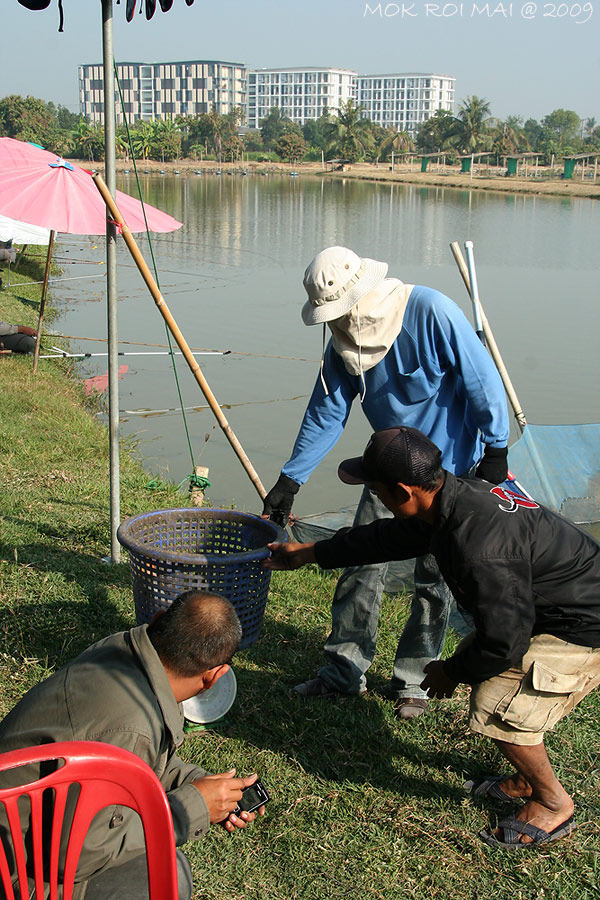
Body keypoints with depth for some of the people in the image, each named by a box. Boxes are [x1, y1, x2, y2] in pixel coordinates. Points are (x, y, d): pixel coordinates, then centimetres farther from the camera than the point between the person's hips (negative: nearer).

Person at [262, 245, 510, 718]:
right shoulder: (344, 341, -6)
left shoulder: (432, 313, -25)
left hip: (452, 469, -5)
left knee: (434, 578, 4)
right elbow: (326, 414, 1)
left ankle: (414, 679, 19)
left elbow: (482, 381, -19)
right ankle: (345, 669, 15)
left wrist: (495, 449, -14)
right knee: (362, 564, 2)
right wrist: (289, 479, 0)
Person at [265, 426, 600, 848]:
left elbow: (503, 641, -28)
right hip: (545, 609, 10)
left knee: (498, 706, -11)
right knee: (476, 663, 16)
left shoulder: (480, 545, -35)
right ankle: (527, 779, 31)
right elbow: (391, 537, 14)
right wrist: (309, 553, 23)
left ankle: (554, 803, 15)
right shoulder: (456, 494, -3)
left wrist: (452, 673, -7)